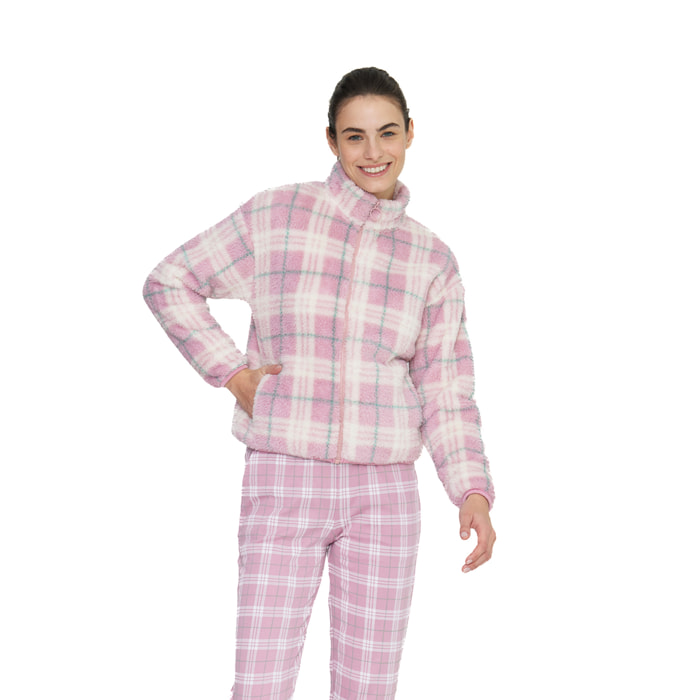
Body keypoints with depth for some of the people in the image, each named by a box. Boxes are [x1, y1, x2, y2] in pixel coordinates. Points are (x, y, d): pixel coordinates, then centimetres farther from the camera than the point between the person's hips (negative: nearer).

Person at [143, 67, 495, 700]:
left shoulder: (432, 259, 4)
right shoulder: (276, 214, -2)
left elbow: (446, 391, 4)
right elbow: (169, 285, 6)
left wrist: (473, 492, -9)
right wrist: (232, 373, -4)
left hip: (383, 493, 2)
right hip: (284, 484, -2)